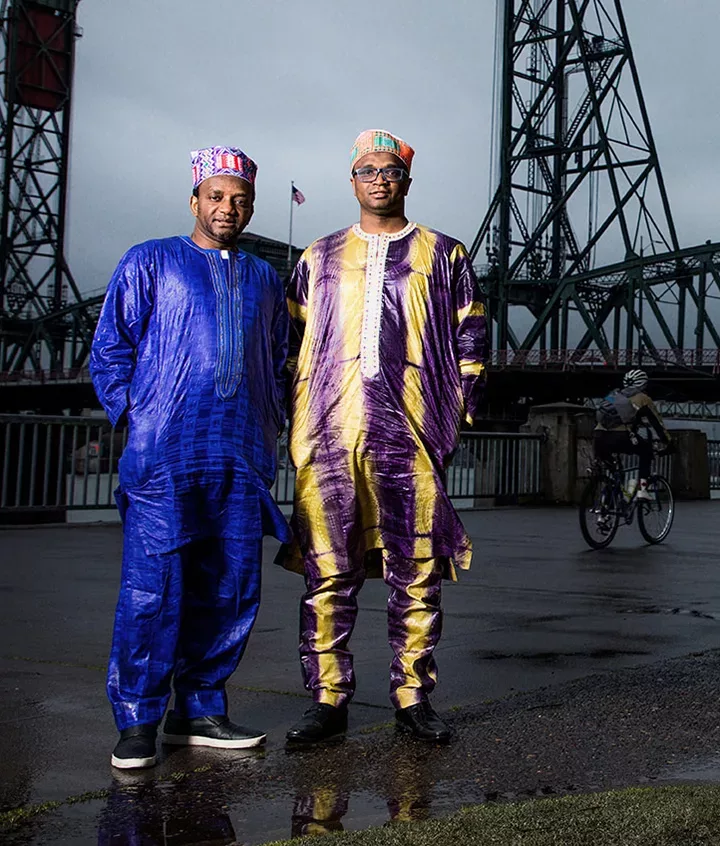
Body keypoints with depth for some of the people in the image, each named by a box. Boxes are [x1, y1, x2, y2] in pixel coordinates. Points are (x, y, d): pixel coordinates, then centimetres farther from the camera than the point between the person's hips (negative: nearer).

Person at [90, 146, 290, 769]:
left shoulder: (264, 279, 21)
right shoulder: (149, 263, 9)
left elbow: (278, 363, 25)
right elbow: (110, 349, 6)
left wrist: (271, 428, 12)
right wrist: (135, 418, -4)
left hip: (243, 460, 4)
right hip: (163, 455, -4)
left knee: (230, 589, 4)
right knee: (153, 588, -7)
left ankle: (199, 710, 17)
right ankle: (137, 723, 2)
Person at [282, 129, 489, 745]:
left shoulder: (444, 255, 15)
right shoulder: (319, 258, 19)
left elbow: (471, 338, 13)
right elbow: (290, 343, 20)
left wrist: (457, 413, 2)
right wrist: (297, 419, 9)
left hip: (412, 435, -1)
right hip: (329, 436, 1)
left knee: (418, 573, 1)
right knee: (327, 572, 0)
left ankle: (413, 698, 11)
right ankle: (328, 701, 8)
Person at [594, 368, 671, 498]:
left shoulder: (614, 395, 30)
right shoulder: (642, 399, 14)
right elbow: (657, 422, 18)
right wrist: (667, 442, 30)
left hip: (599, 438, 5)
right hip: (620, 438, -5)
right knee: (646, 450, 21)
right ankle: (642, 488, 10)